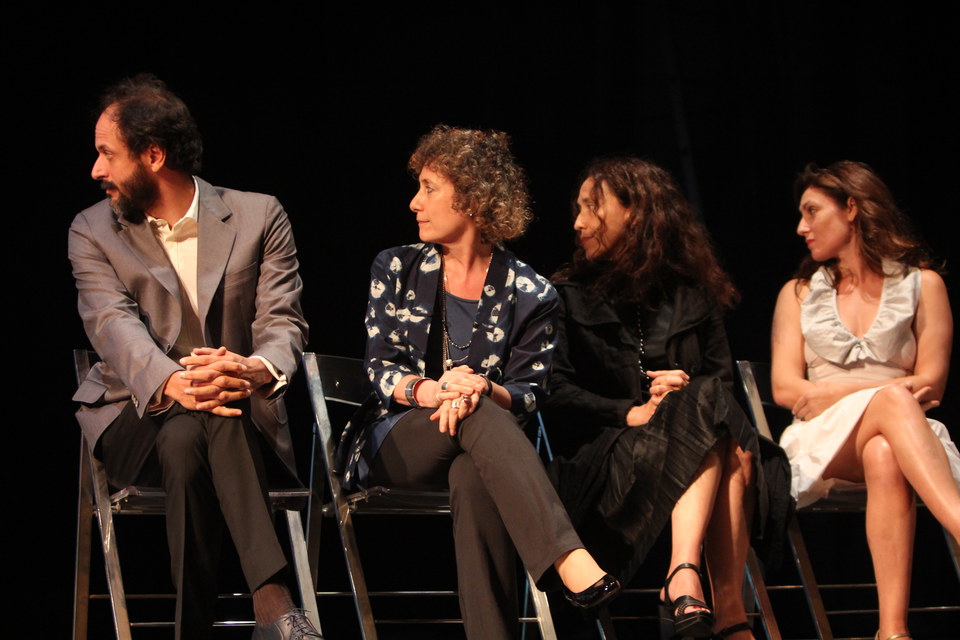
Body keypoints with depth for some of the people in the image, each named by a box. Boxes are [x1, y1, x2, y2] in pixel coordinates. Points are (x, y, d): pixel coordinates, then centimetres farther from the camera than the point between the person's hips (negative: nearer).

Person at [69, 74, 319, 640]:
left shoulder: (259, 217, 5)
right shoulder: (94, 231, 6)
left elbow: (283, 323, -3)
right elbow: (115, 327, -11)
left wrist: (254, 370, -29)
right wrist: (172, 383, -34)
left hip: (242, 409, 0)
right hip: (135, 413, 0)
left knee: (219, 418, -37)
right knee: (184, 434, -36)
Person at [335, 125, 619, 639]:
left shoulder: (530, 295, 6)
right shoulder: (396, 270, 12)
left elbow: (528, 393, 2)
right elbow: (378, 369, 3)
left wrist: (484, 391, -23)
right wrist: (429, 390, -21)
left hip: (478, 444, 0)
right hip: (390, 443, 0)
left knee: (473, 476, -41)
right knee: (476, 417, -36)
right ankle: (570, 562, -55)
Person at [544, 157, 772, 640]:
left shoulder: (692, 293, 19)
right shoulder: (570, 295, 13)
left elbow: (723, 378, 17)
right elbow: (556, 395, 1)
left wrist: (687, 388, -7)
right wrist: (630, 414, -15)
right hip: (600, 463, -3)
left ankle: (683, 582, -45)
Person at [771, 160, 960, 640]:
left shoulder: (922, 284, 14)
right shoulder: (799, 294, 21)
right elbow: (785, 389, 7)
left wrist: (833, 392, -4)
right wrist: (885, 391, -7)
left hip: (901, 437, 0)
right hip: (823, 443, 0)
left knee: (885, 455, -41)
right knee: (893, 402, -36)